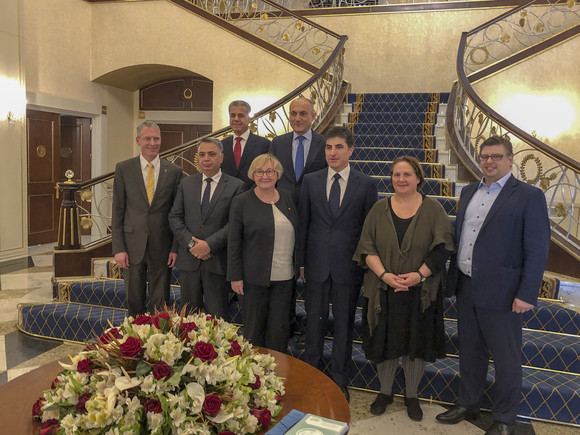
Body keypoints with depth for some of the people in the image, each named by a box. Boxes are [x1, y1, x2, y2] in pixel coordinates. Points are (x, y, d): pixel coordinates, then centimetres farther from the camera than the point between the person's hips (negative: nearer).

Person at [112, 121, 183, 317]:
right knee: (134, 301, 11)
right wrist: (118, 248, -4)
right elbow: (117, 211, 1)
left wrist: (175, 248, -2)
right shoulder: (123, 169, 2)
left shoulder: (174, 171, 2)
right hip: (133, 245, 0)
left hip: (162, 246, 0)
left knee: (160, 304, 8)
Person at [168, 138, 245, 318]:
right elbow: (175, 217, 5)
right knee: (188, 315, 14)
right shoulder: (186, 184, 10)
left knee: (216, 316, 7)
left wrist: (210, 244, -17)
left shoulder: (236, 186, -2)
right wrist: (190, 243, -9)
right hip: (189, 260, 3)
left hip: (218, 261, -3)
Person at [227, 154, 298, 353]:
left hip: (284, 276, 3)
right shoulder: (241, 202, -4)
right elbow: (234, 242, -5)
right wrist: (235, 276, -7)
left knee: (280, 327, 9)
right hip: (255, 276, -3)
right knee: (254, 326, 9)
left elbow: (296, 233, 14)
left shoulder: (287, 198, 7)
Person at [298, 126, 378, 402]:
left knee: (344, 323, 10)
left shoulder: (366, 185, -1)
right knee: (314, 319, 12)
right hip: (317, 264, 2)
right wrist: (301, 262, 3)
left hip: (349, 265, -1)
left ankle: (340, 381, 28)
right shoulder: (310, 181, 4)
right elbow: (303, 223, 5)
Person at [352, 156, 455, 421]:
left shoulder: (433, 209, -1)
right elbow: (367, 247, -2)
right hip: (383, 290, 1)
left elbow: (442, 248, -7)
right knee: (385, 342, 10)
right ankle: (385, 392, 31)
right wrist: (384, 274, -16)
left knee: (416, 343, 10)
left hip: (421, 292, -1)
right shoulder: (380, 209, 3)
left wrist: (419, 274, -18)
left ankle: (411, 396, 30)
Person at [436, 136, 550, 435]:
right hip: (465, 288, 6)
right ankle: (467, 405, 37)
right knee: (470, 352, 19)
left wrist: (526, 294, -16)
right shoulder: (469, 192, 10)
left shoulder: (529, 196, -9)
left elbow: (537, 250, -12)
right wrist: (452, 276, 11)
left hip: (500, 293, -6)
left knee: (506, 360, 9)